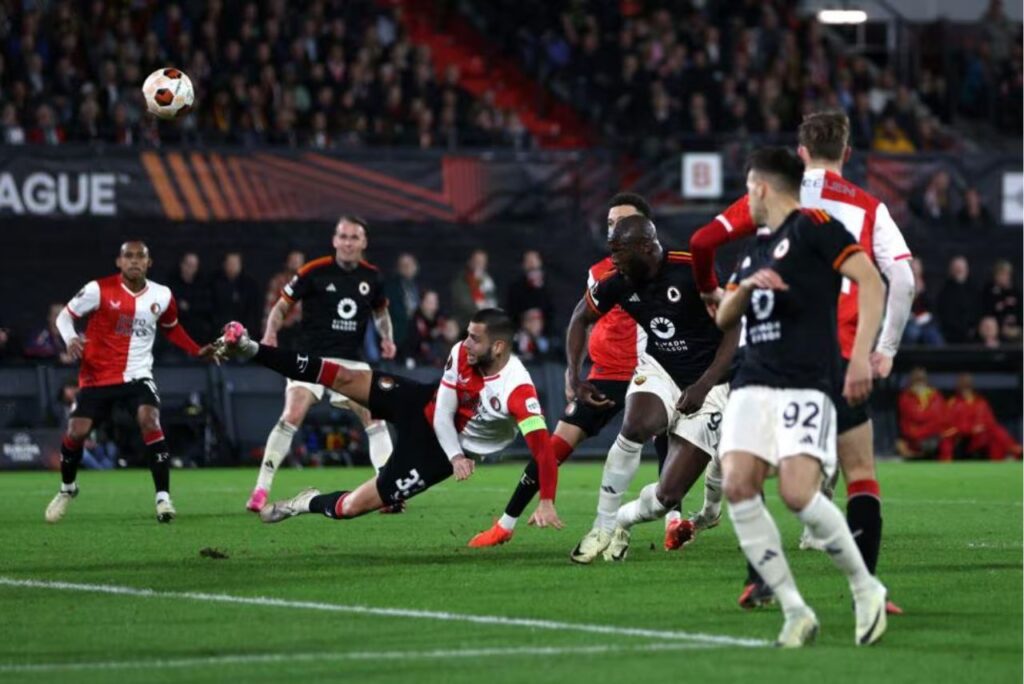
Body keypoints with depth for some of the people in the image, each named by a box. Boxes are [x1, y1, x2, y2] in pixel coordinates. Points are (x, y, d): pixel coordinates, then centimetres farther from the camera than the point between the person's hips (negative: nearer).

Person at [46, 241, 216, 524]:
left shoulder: (162, 296, 1)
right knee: (76, 432, -4)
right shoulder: (99, 289, -10)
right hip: (98, 376, -1)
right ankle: (67, 489, 27)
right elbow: (65, 315, -2)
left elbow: (171, 328, 21)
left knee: (149, 421, -23)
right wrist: (70, 339, -23)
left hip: (137, 375, 1)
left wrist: (197, 351, 9)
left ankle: (163, 498, -20)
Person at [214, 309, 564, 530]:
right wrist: (456, 455, -28)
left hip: (435, 450, -4)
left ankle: (309, 504, 29)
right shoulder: (462, 353, -19)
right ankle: (251, 351, 12)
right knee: (343, 379, 1)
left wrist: (547, 503, -50)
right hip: (427, 407, 4)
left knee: (351, 506, -4)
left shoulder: (517, 391, -37)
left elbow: (543, 448, -41)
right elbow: (442, 413, -13)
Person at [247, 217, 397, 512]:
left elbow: (380, 311, 23)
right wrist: (270, 335, -17)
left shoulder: (371, 276, 5)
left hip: (352, 361, 4)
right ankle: (261, 490, -13)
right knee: (292, 417, -19)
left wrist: (387, 338, 4)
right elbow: (282, 306, 0)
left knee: (375, 418, -6)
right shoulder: (314, 272, -8)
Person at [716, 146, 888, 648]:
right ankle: (795, 612, -7)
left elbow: (870, 281, -10)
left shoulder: (813, 226, -1)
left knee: (798, 493, -22)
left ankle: (865, 588, 0)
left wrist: (860, 356, -20)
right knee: (738, 487, -13)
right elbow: (724, 319, 22)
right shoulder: (755, 248, 23)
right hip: (753, 383, 7)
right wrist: (747, 285, -1)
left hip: (808, 383, -7)